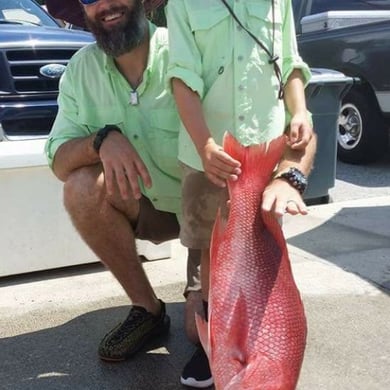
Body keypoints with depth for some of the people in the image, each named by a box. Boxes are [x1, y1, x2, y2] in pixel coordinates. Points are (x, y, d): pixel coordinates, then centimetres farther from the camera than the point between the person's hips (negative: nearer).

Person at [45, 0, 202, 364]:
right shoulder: (81, 69, -7)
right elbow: (60, 163, -11)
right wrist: (103, 140, -32)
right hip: (152, 205, 4)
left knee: (203, 329, -18)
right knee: (81, 189, -25)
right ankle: (146, 309, -6)